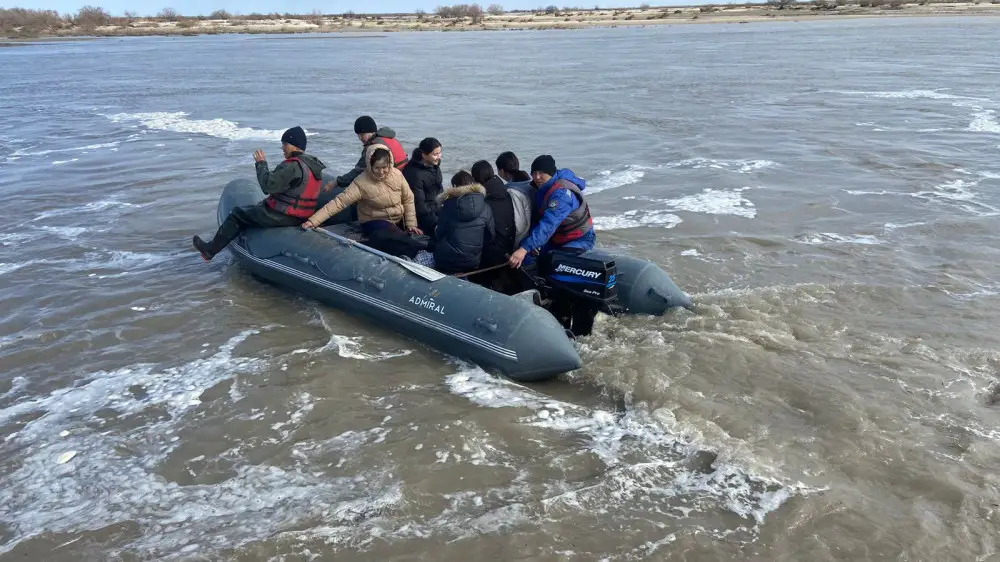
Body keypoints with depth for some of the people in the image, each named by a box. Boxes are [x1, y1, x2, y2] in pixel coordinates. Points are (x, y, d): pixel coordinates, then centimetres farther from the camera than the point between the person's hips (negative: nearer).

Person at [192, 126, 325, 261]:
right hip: (300, 217, 9)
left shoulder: (293, 166, -23)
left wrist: (261, 163, -9)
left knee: (237, 214, 8)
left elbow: (268, 185, -22)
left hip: (282, 217, -9)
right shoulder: (313, 165, 7)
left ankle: (210, 250, 20)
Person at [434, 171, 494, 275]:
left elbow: (440, 233, 2)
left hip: (446, 262, -2)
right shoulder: (485, 208, -1)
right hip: (472, 262, 2)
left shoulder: (448, 205, -5)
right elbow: (490, 236, 4)